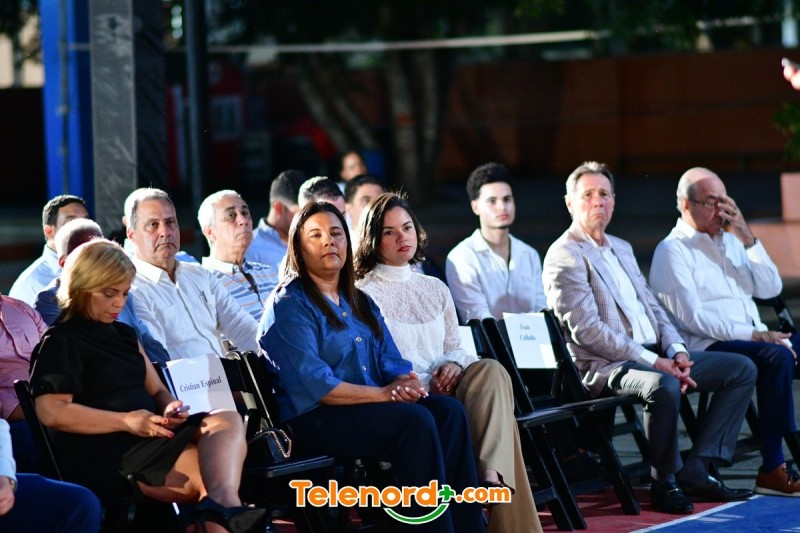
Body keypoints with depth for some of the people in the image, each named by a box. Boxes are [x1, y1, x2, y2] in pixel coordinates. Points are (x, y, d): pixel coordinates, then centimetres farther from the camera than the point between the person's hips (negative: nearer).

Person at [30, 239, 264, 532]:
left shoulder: (124, 334, 27)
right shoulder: (60, 341, 0)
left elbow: (156, 391, 28)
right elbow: (52, 413, -13)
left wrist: (170, 408, 2)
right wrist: (127, 421, -18)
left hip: (150, 439, 8)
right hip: (103, 454, -8)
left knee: (228, 421, -25)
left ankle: (222, 507, -52)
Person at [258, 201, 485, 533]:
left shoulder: (360, 303, 21)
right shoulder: (288, 305, -5)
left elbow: (391, 361, 14)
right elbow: (311, 383, -17)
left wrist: (404, 384, -11)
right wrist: (382, 393, -18)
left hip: (370, 406, 8)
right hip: (313, 419, -8)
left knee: (449, 412, -17)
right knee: (415, 422, -28)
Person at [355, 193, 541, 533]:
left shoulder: (435, 288, 23)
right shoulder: (363, 294, 4)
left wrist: (454, 365, -3)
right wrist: (424, 383, -18)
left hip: (444, 388, 5)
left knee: (490, 370, -31)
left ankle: (492, 473, -47)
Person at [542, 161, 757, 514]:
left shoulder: (621, 248, 22)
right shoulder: (564, 256, -7)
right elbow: (587, 331, -17)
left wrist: (676, 351, 0)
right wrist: (654, 361, -19)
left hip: (654, 356, 9)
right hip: (604, 367, -9)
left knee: (741, 369, 1)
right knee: (663, 385, -39)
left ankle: (694, 471, -5)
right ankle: (664, 483, -19)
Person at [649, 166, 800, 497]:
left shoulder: (729, 241, 21)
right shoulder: (673, 250, -2)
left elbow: (771, 289, 12)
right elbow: (692, 318, -13)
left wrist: (748, 240, 1)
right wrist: (752, 335, -19)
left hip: (754, 338, 7)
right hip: (706, 348, -7)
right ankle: (772, 469, -32)